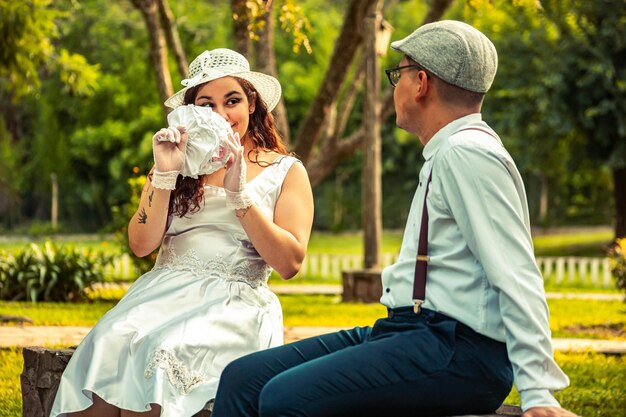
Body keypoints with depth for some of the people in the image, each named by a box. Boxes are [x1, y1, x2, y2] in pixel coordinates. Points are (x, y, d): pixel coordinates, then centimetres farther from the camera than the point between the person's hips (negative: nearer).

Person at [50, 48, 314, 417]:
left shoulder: (286, 171, 10)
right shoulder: (181, 162, 19)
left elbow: (290, 263, -2)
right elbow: (142, 245, 8)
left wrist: (239, 193, -9)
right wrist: (165, 175, -4)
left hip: (235, 300, -3)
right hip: (166, 291, 3)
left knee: (162, 351, -35)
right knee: (110, 344, -31)